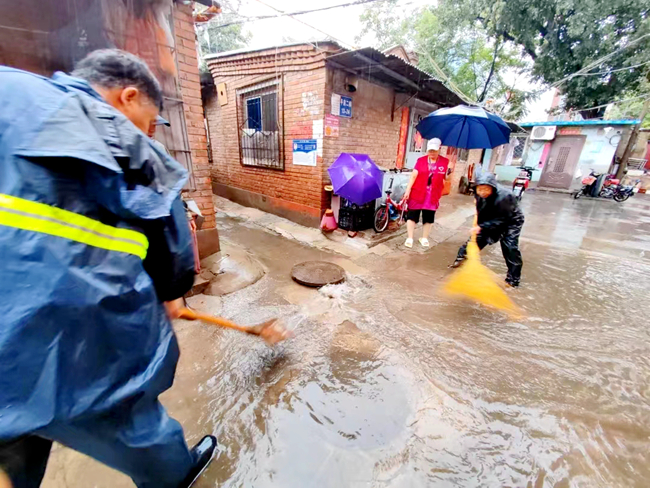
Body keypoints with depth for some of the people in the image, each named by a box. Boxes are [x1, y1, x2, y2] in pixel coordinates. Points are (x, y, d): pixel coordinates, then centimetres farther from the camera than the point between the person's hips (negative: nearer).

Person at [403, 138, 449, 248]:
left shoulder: (445, 162, 2)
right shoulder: (421, 160, 0)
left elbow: (446, 178, 7)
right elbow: (413, 175, -4)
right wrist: (408, 190, -10)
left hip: (433, 196, 1)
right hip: (417, 194, -1)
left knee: (429, 218, 11)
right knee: (412, 215, 0)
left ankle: (424, 238, 26)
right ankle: (410, 238, 10)